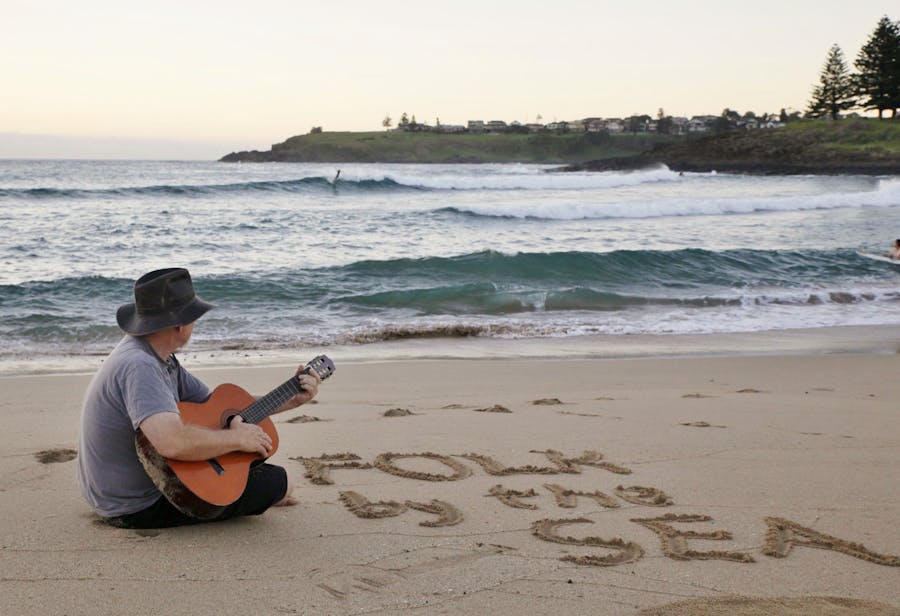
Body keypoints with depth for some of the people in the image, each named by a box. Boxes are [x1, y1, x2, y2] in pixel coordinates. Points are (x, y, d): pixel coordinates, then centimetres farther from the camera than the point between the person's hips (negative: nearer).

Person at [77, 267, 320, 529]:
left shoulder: (160, 359, 2)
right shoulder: (139, 367, -30)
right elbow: (172, 443, -45)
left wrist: (292, 400, 5)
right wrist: (237, 438, -29)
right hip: (138, 509, -10)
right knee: (278, 481, -9)